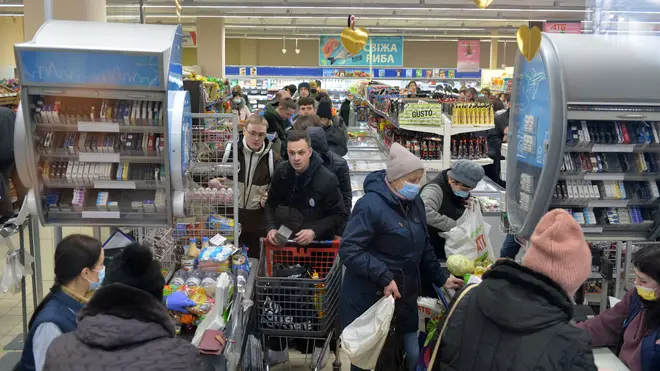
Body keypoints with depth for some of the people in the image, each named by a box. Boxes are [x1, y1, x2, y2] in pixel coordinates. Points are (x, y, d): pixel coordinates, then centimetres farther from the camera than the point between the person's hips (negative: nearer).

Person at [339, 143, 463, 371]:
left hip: (405, 299, 8)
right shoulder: (371, 205, -20)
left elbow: (423, 247, 18)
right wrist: (384, 278, -26)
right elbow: (349, 250, -24)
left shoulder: (415, 203, 6)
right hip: (369, 300, -7)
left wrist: (441, 277, 14)